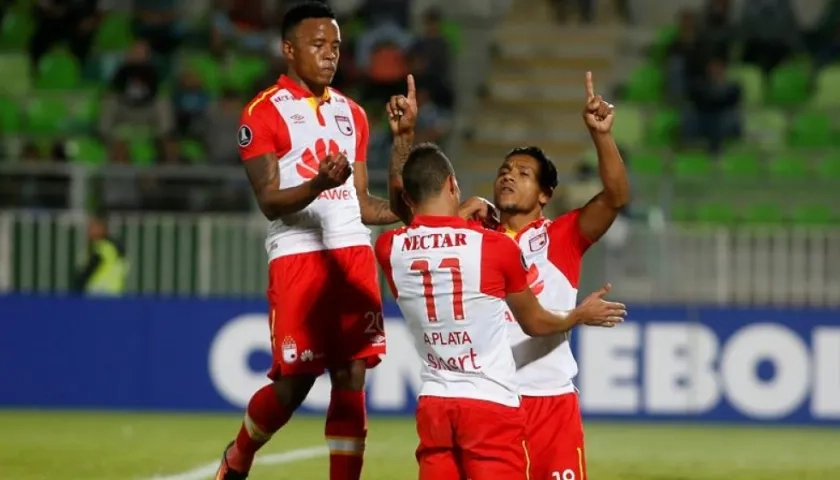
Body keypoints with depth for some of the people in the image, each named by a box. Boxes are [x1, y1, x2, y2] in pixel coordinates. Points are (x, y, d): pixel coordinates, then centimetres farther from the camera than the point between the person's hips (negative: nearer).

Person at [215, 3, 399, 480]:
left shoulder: (351, 114, 18)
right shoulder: (264, 113, -3)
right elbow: (270, 203, -10)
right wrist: (319, 183, -28)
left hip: (353, 253, 5)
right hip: (298, 256, -5)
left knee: (351, 378, -1)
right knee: (294, 381, -3)